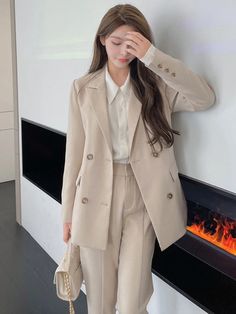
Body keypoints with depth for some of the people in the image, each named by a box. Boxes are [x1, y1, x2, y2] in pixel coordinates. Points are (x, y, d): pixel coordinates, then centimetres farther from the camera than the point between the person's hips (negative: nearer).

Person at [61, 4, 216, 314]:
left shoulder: (156, 85, 3)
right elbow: (74, 152, 3)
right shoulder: (82, 88, 3)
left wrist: (152, 55, -17)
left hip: (142, 200, 0)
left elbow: (206, 98, -13)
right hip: (95, 201, 1)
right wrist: (69, 212, 5)